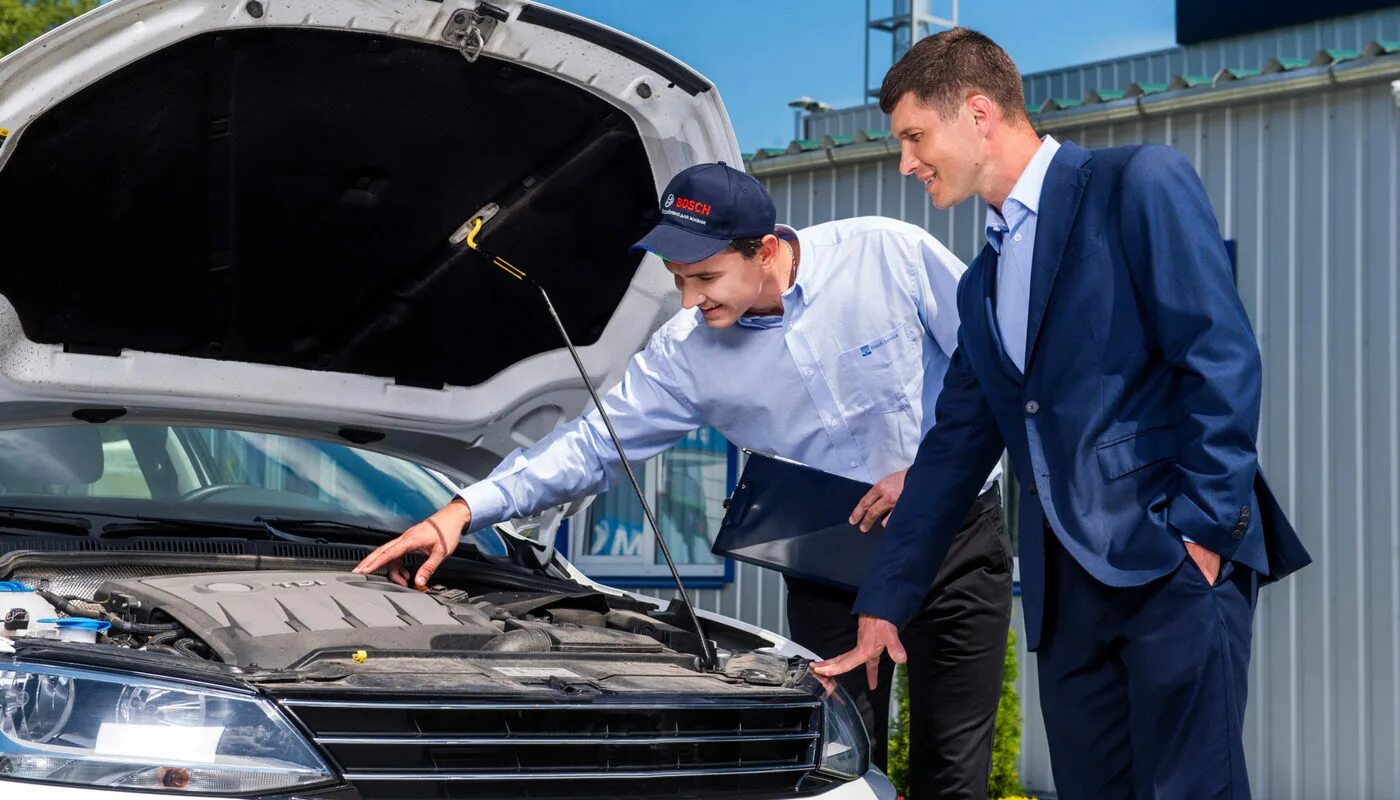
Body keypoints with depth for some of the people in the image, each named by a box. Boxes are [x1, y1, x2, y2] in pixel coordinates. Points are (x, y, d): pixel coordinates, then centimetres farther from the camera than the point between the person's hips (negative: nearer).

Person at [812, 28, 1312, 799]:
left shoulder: (1139, 184, -2)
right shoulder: (983, 282, 22)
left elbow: (1223, 359, -10)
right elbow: (952, 451, 24)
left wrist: (1204, 530, -16)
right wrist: (882, 608, 21)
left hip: (1172, 561, -7)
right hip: (1066, 585, 8)